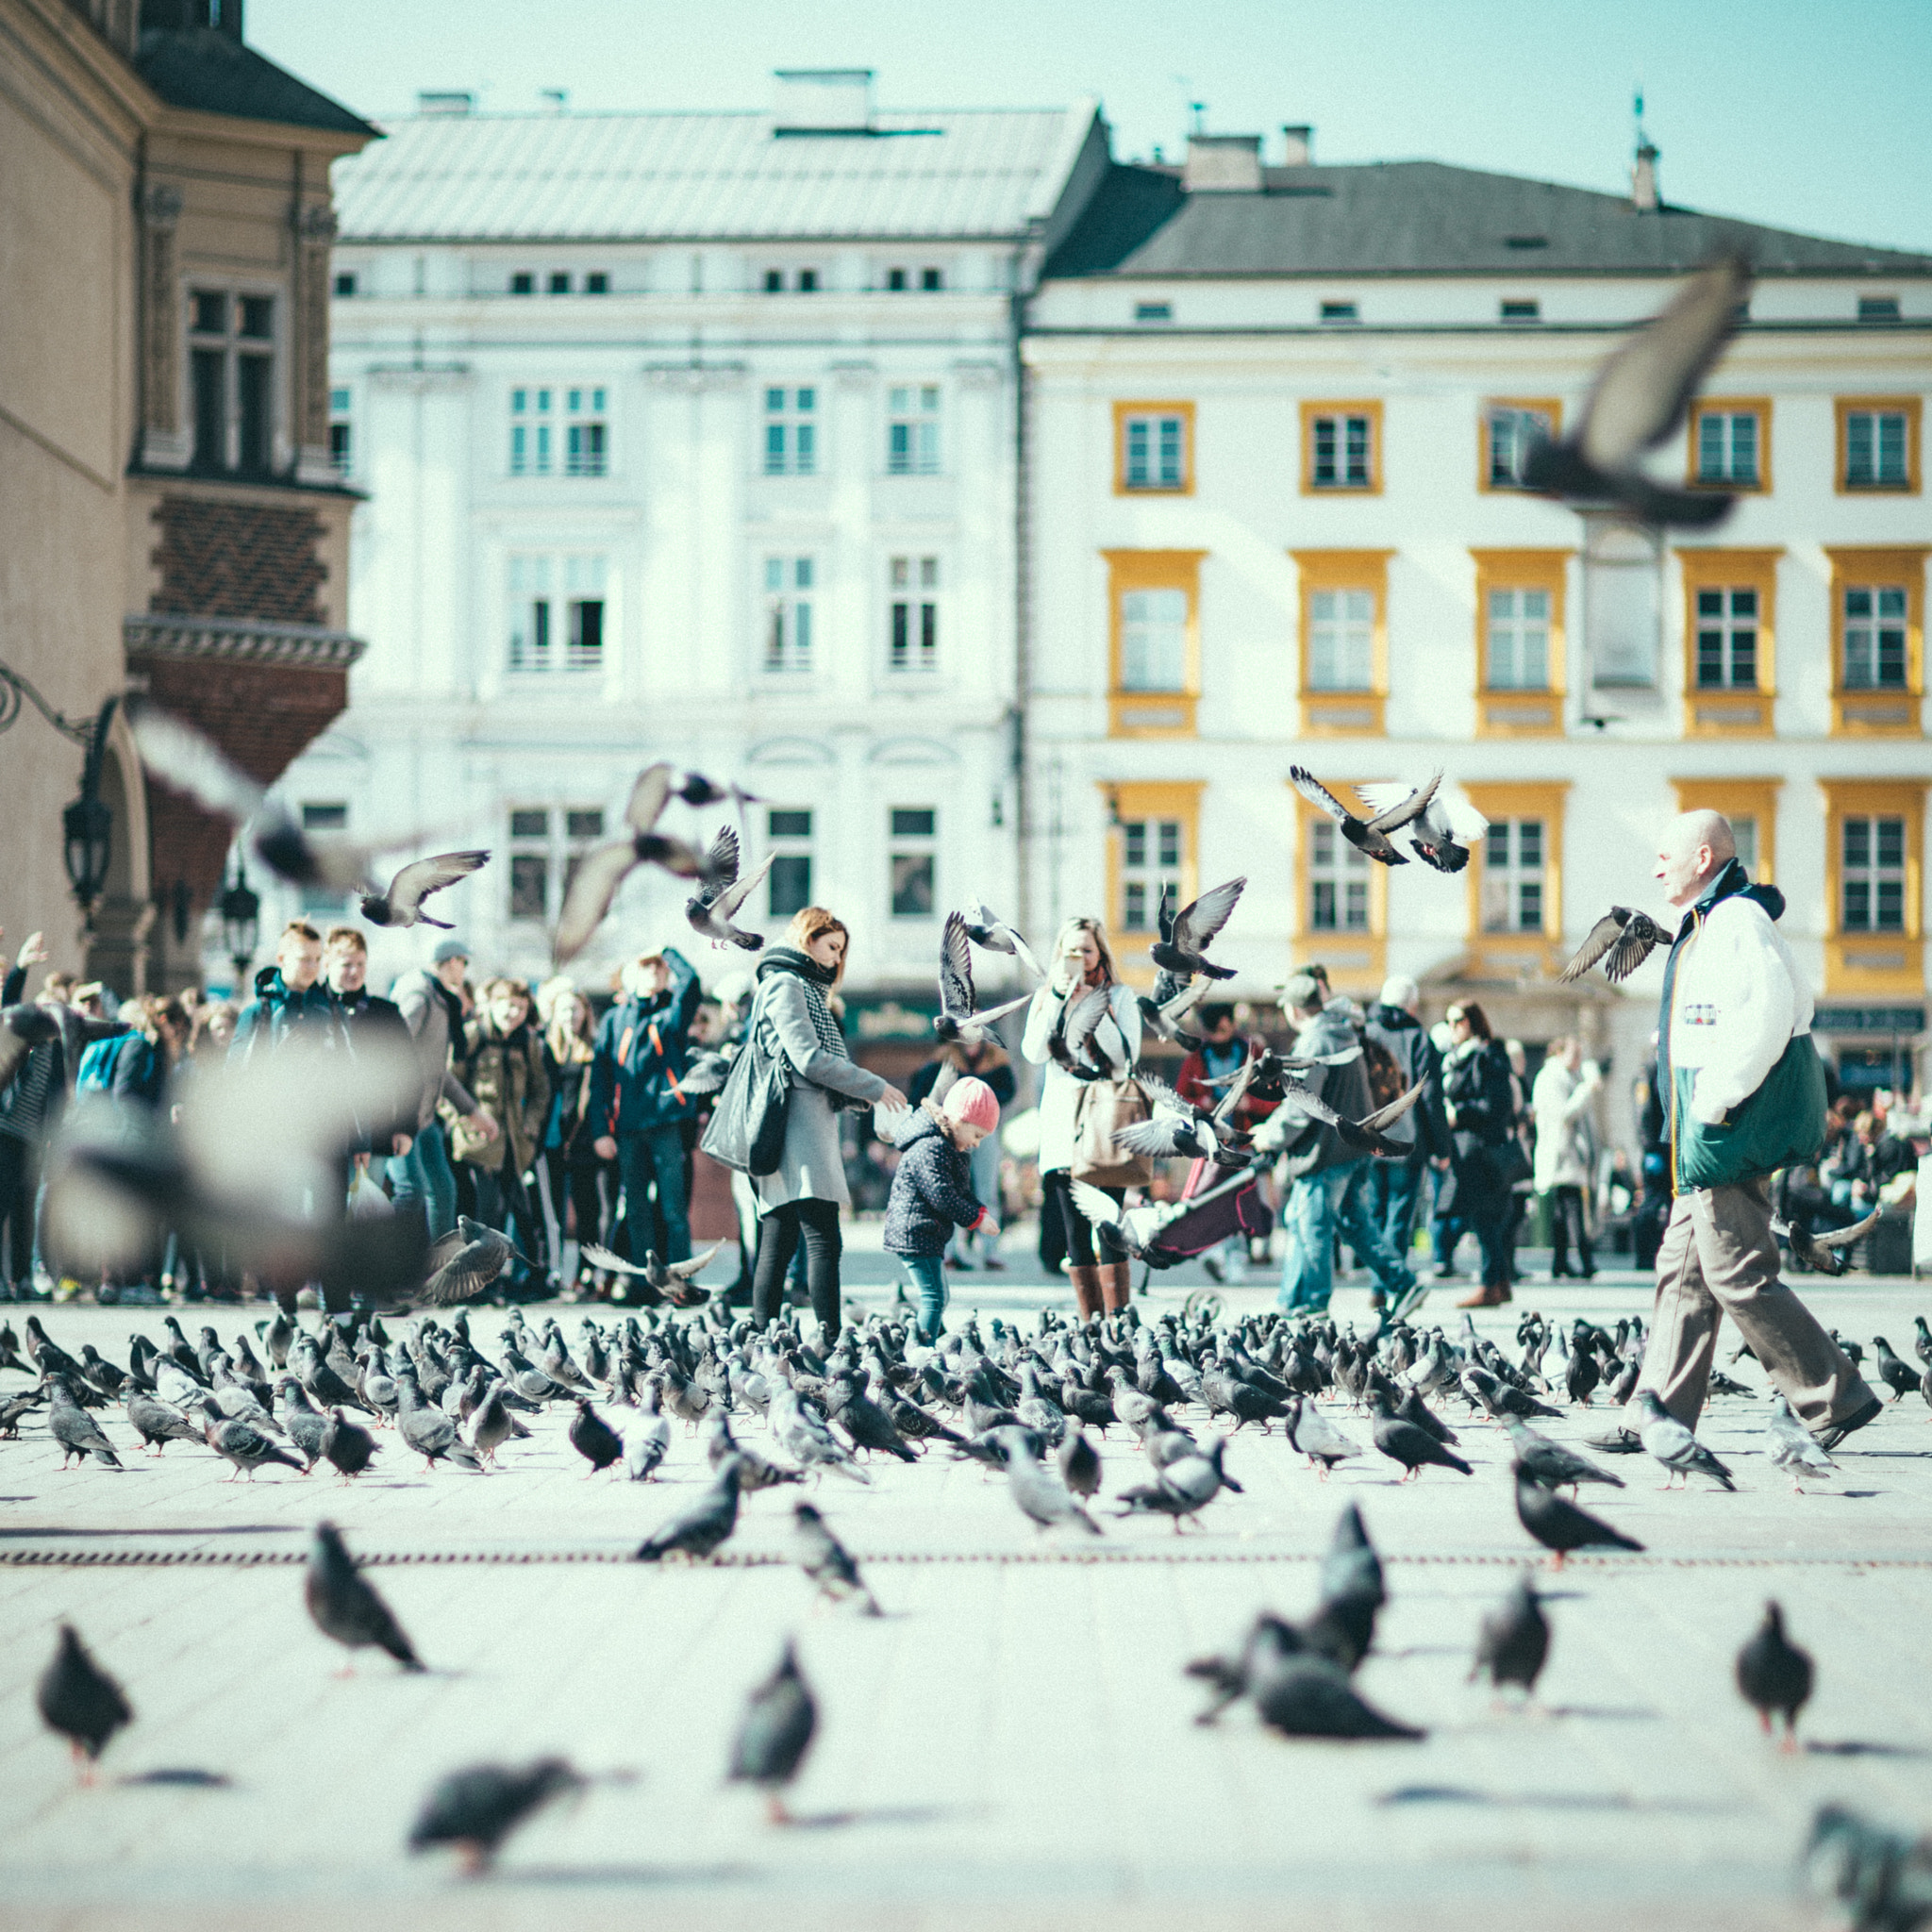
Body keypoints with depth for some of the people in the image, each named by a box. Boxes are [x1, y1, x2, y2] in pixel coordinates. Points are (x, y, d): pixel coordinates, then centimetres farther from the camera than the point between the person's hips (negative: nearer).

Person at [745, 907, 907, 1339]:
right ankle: (830, 1339, -22)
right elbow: (808, 1059, -13)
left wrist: (862, 1092, 12)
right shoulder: (784, 985, -5)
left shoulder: (806, 989, 25)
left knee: (777, 1244, 6)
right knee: (822, 1239, -16)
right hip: (800, 1122, -10)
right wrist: (874, 1087, -8)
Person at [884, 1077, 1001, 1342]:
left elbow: (963, 1190, 20)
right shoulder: (929, 1150, -20)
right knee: (933, 1298, -14)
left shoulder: (952, 1149, 15)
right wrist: (976, 1219, -15)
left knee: (936, 1298, 16)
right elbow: (943, 1197, -23)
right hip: (915, 1235, -11)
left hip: (927, 1236, 11)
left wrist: (980, 1210, 1)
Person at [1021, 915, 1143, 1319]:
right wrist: (1058, 997, -9)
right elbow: (1034, 1052, -3)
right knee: (1075, 1236, 3)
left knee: (1109, 1231, -11)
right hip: (1062, 1126, 3)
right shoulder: (1046, 998, 12)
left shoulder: (1119, 997, 4)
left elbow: (1126, 1055, -8)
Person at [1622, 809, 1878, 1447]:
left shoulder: (1737, 921, -13)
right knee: (1682, 1270, 10)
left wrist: (1713, 1104, -22)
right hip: (1707, 1132, 11)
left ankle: (1838, 1399, -6)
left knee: (1737, 1275, -10)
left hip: (1731, 1130, -11)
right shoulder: (1708, 925, 19)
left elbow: (1768, 1017, -26)